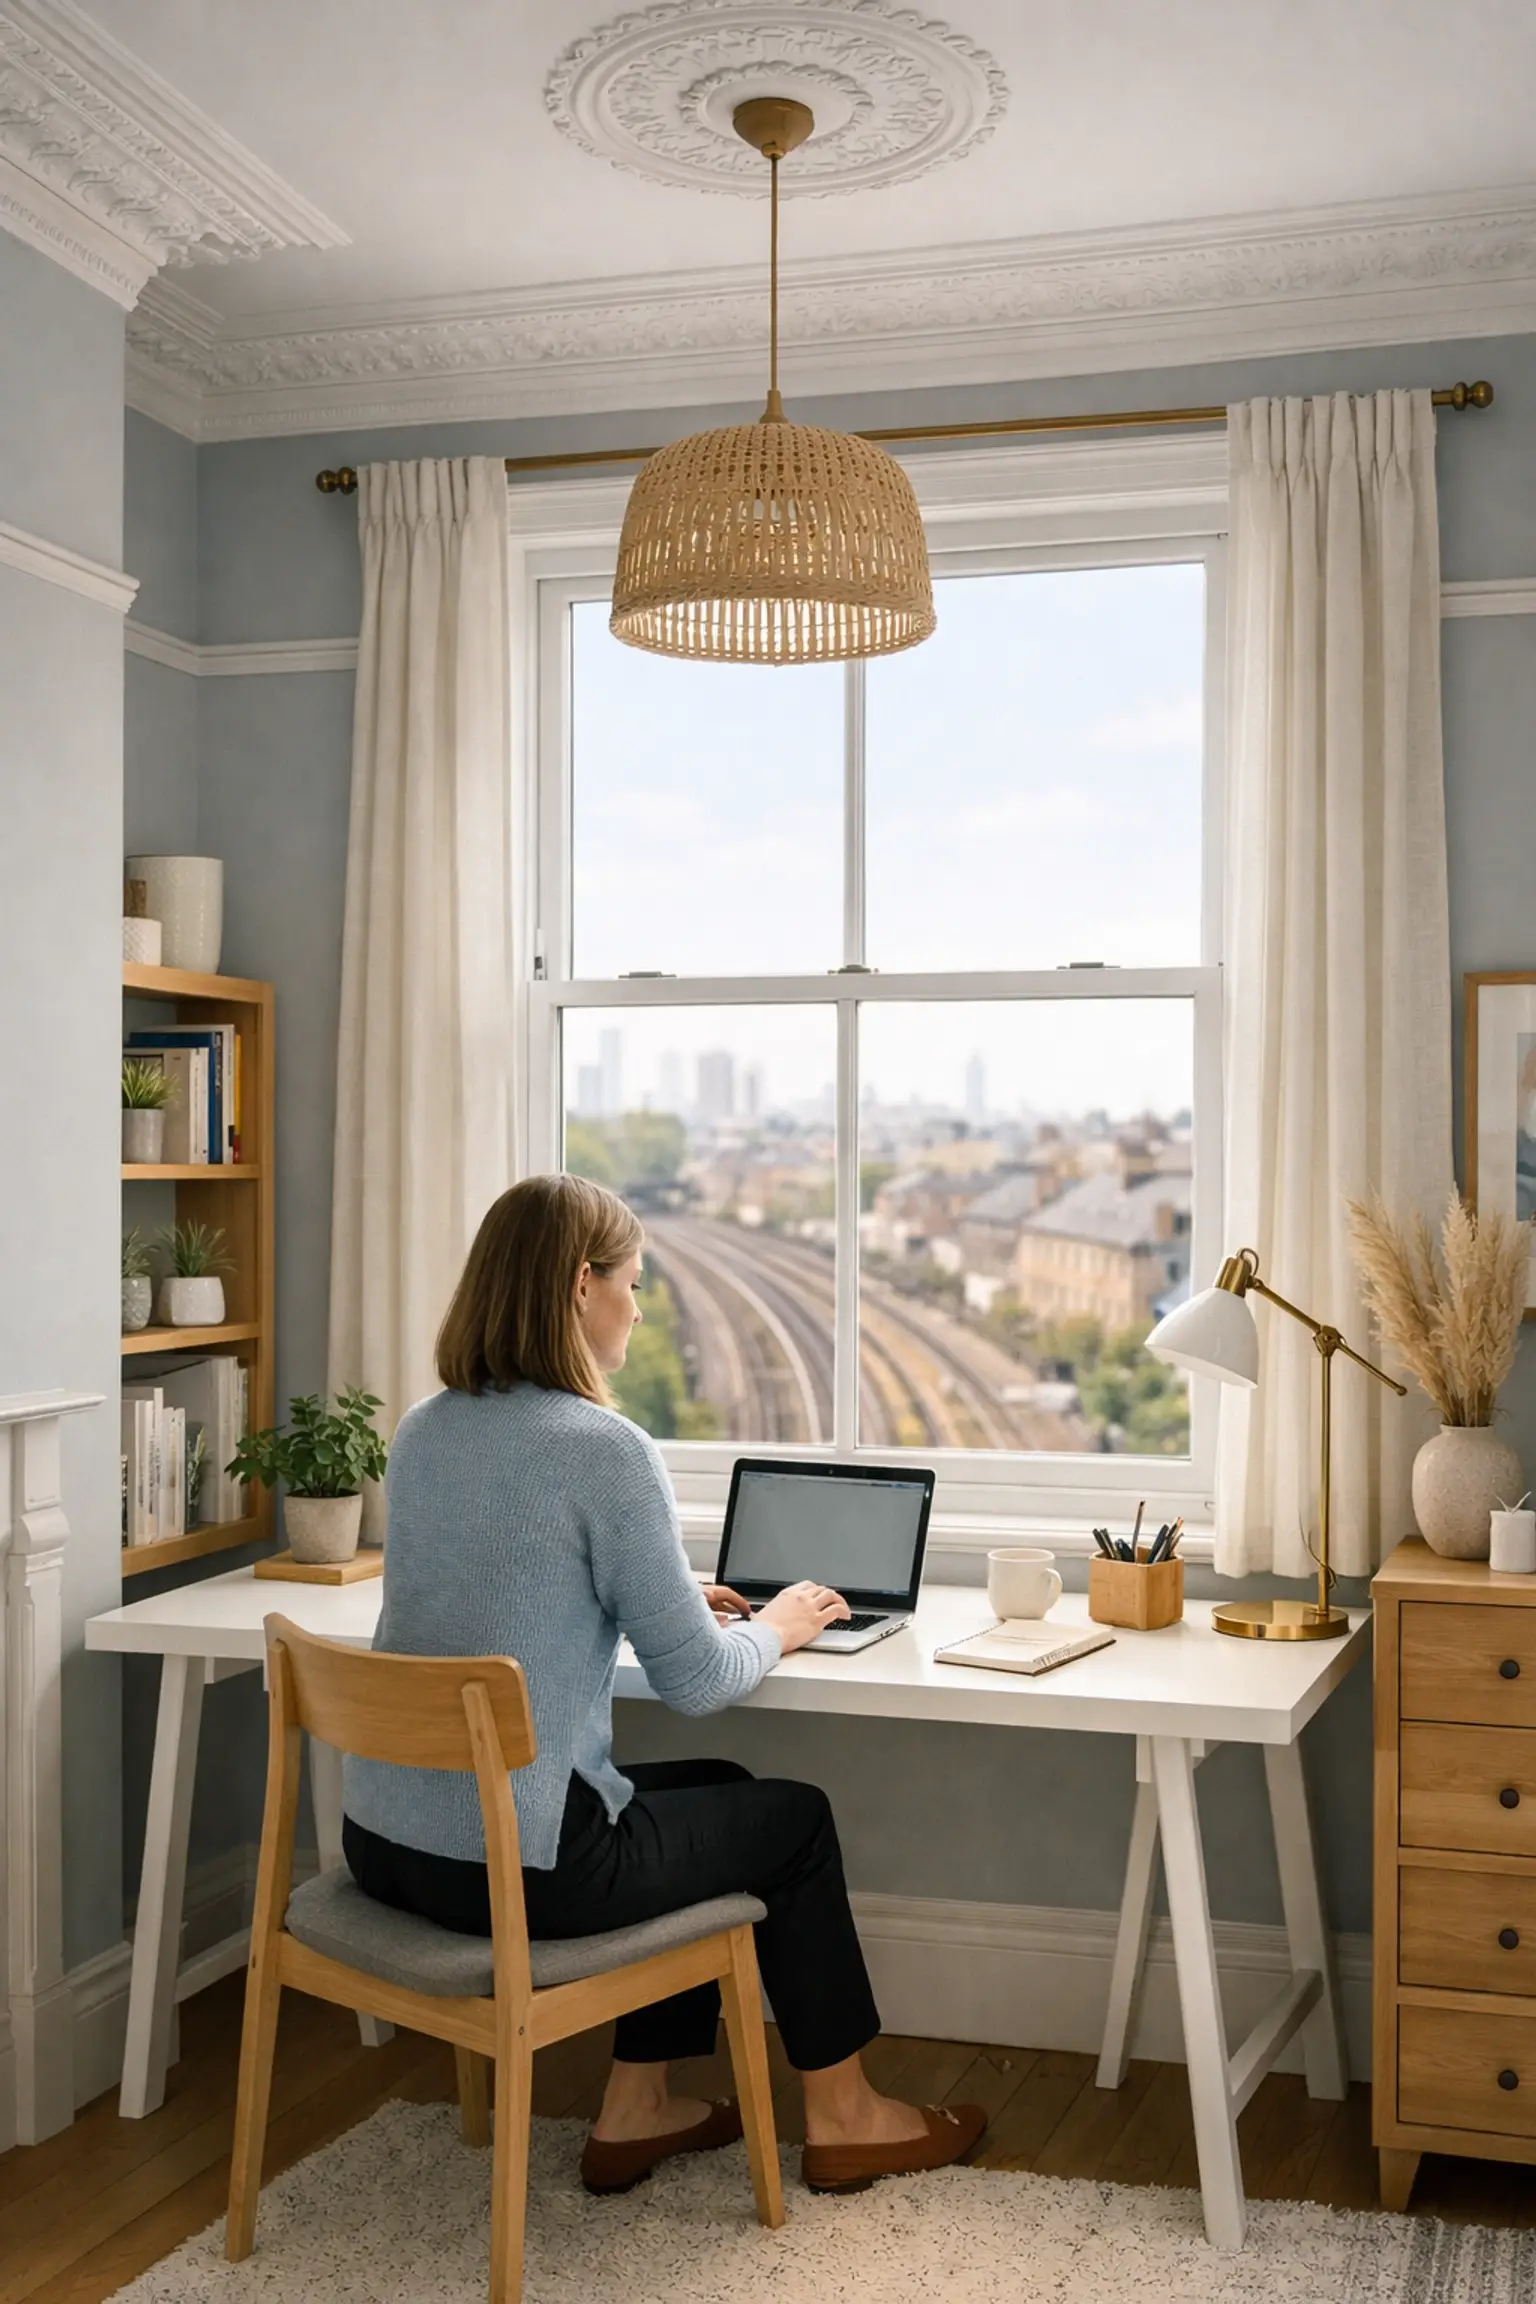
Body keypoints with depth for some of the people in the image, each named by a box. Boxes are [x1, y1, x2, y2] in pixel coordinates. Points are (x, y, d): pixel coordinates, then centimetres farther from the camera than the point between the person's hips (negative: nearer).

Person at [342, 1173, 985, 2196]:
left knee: (713, 1794, 28)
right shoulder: (603, 1448, -18)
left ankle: (638, 2108, 33)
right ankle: (842, 2119, 34)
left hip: (384, 1842, 8)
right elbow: (697, 1682, -12)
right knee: (795, 1816, 17)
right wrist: (775, 1629, 8)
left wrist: (670, 1601, 21)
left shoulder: (423, 1430, 5)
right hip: (516, 1865, -8)